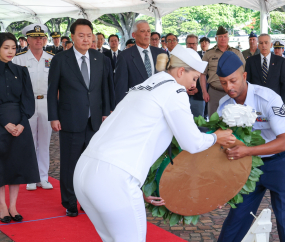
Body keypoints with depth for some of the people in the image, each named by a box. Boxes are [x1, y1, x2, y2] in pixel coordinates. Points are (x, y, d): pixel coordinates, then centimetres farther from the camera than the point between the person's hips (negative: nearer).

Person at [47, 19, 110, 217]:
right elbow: (52, 90, -2)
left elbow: (104, 87, 10)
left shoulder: (99, 58, 6)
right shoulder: (60, 60, -4)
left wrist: (105, 112, 5)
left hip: (94, 121, 3)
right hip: (71, 121, -3)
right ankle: (70, 204, 20)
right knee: (69, 164, 6)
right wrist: (53, 117, -6)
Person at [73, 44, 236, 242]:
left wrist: (142, 189, 25)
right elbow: (192, 143, -3)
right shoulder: (174, 90, -2)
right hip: (114, 179, -9)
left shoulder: (142, 88, 23)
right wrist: (216, 138, 18)